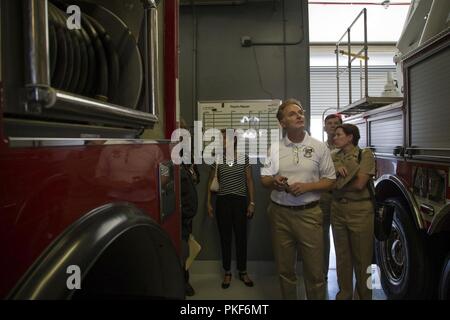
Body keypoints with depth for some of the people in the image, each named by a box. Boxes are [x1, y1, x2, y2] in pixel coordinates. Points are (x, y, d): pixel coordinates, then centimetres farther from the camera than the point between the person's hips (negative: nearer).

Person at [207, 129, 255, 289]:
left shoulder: (243, 158, -1)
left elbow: (249, 181, 2)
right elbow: (211, 182, 8)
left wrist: (252, 202, -2)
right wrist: (209, 203, 4)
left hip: (240, 201, -1)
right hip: (222, 202, 1)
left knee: (241, 237, 6)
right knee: (225, 238, 7)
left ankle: (243, 272, 23)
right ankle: (227, 272, 22)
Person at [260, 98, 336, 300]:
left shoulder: (319, 147, 0)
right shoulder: (274, 148, 4)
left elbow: (330, 180, 2)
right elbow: (264, 179, 7)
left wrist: (306, 187, -14)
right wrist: (274, 182, -16)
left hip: (309, 213, -2)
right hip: (280, 213, 2)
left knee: (314, 271, 5)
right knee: (284, 269, 15)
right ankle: (288, 297, 34)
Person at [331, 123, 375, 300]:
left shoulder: (365, 155, -5)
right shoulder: (334, 157, 9)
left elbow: (359, 184, -15)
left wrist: (338, 184, -4)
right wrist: (336, 169, -16)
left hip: (360, 210, -4)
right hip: (337, 208, 5)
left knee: (362, 258, 6)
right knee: (342, 255, 13)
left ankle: (364, 294, 25)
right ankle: (344, 293, 29)